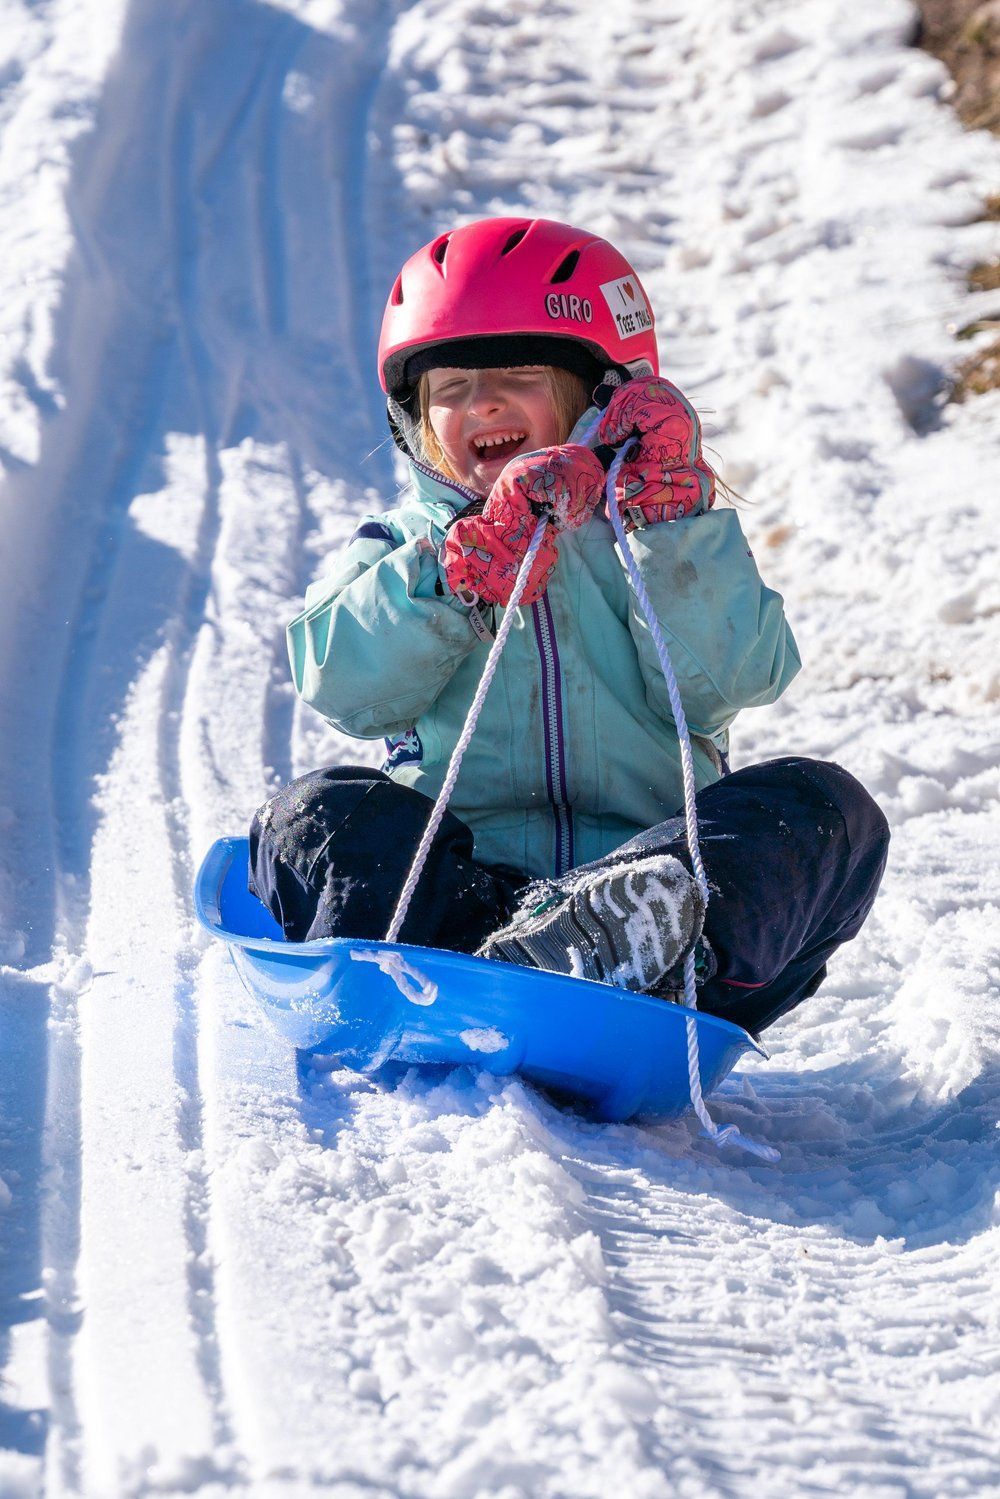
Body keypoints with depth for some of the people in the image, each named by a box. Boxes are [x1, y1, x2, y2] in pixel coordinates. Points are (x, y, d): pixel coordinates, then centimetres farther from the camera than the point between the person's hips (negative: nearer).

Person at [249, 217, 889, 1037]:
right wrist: (475, 561, -13)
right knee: (320, 813, -25)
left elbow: (714, 685, 0)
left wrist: (668, 513, -6)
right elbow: (344, 683, -2)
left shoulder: (674, 533, 20)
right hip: (449, 889, 0)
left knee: (823, 808, -24)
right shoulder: (405, 545, 21)